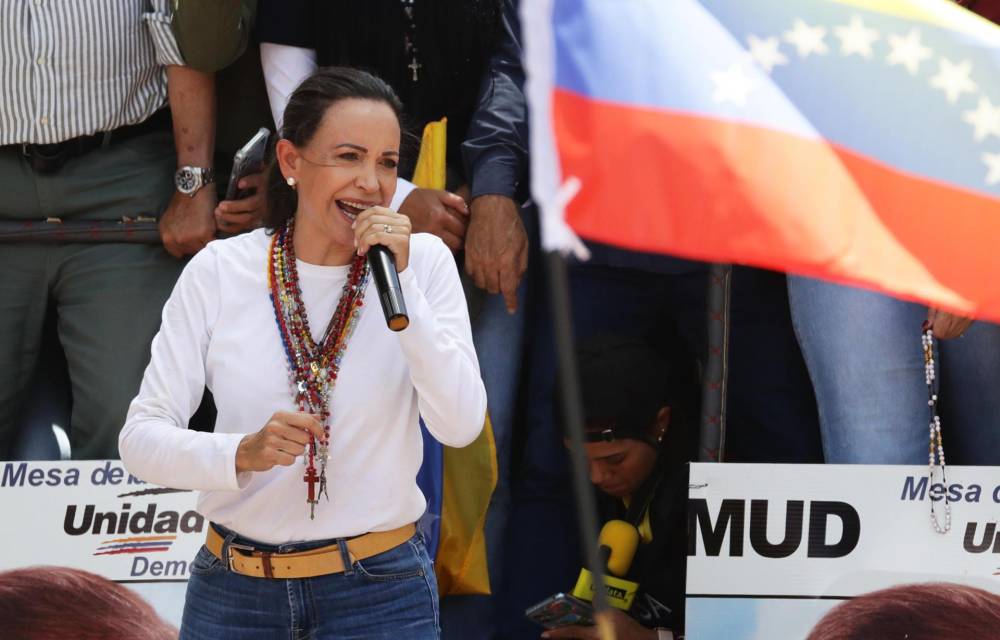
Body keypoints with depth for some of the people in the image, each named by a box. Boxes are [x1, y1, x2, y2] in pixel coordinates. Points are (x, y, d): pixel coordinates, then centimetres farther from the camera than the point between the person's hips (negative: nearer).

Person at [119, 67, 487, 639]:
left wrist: (400, 281, -20)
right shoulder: (220, 271, -3)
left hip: (380, 594, -1)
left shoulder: (424, 261, -3)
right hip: (235, 593, 1)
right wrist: (241, 454, -24)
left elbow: (460, 426, -14)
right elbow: (141, 437, -6)